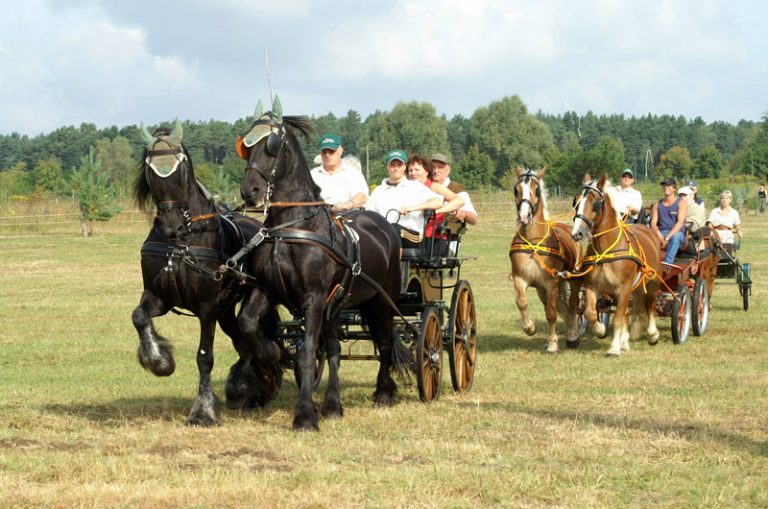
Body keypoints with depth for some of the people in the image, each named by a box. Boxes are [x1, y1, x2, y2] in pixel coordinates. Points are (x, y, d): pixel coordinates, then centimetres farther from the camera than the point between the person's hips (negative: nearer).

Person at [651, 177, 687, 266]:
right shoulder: (657, 204, 15)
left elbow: (680, 222, -10)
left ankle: (667, 262, -52)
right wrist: (659, 234, -18)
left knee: (675, 236, -40)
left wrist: (667, 237, -22)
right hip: (661, 233, 3)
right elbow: (653, 223, 6)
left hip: (677, 233, -3)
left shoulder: (681, 203, 3)